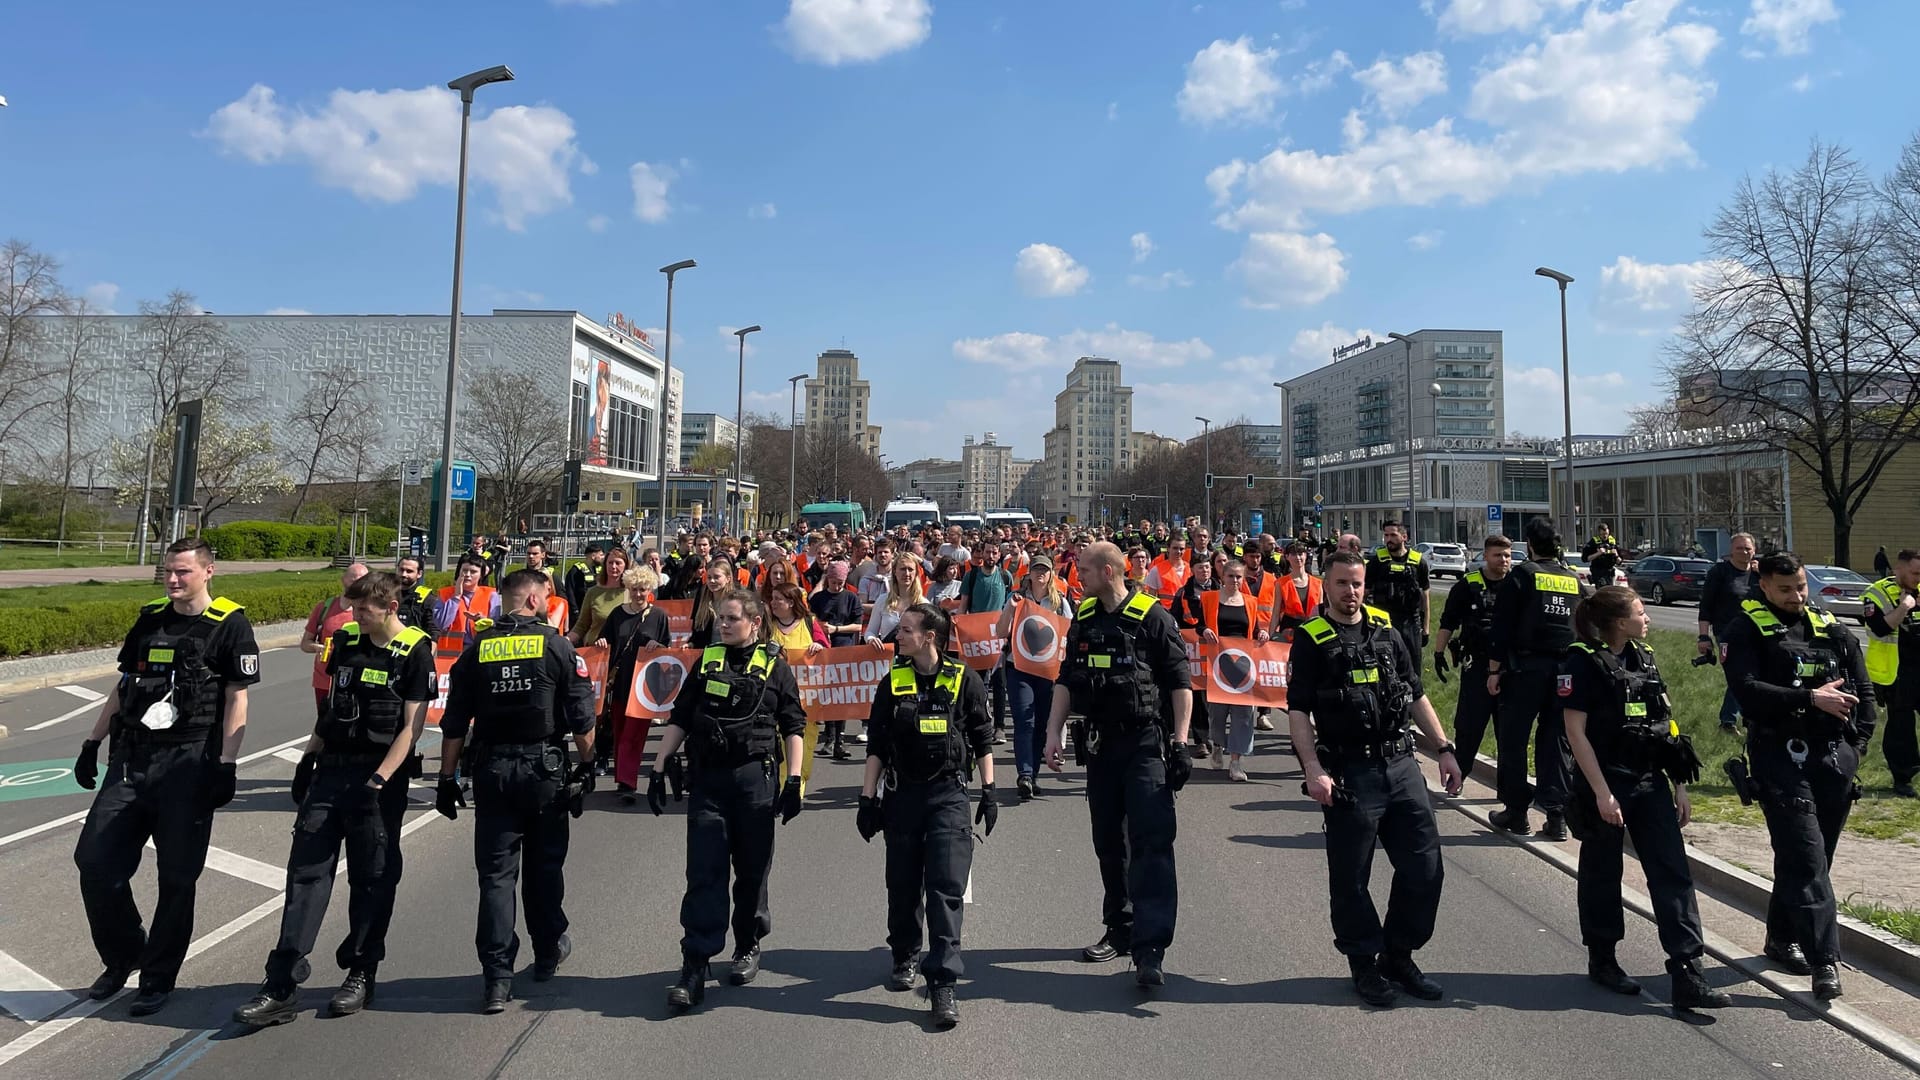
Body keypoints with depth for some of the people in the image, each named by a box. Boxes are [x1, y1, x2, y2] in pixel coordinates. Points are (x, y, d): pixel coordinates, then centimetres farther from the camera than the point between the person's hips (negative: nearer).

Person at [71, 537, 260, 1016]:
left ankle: (158, 979, 17)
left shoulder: (229, 625, -6)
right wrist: (93, 742, 16)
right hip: (131, 757, 6)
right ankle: (123, 956, 26)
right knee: (94, 859, 3)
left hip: (188, 762, -6)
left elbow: (236, 700, -8)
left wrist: (226, 763, -13)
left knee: (177, 877, 1)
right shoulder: (149, 620, 12)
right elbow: (123, 687, 20)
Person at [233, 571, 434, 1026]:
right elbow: (330, 708, 18)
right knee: (306, 872, 2)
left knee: (372, 879, 7)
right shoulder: (345, 640, 8)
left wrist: (379, 780, -19)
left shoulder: (415, 652, -9)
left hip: (378, 780, -5)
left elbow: (412, 726, -12)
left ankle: (361, 975, 22)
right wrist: (308, 758, 13)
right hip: (330, 771, 5)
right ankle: (281, 987, 7)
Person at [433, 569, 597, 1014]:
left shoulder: (477, 649, 2)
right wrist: (586, 763, 6)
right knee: (545, 865, 15)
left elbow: (454, 724, 3)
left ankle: (497, 977, 4)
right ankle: (548, 952, 31)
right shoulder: (557, 645, -7)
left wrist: (447, 778, 11)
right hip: (545, 767, -1)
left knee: (495, 872, 6)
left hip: (492, 769, 2)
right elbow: (582, 717, -7)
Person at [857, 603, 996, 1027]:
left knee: (946, 887, -8)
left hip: (948, 794, -3)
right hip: (902, 794, 3)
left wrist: (989, 791, 1)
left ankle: (943, 982, -4)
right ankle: (904, 958, 34)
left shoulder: (964, 679, -2)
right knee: (902, 886, 12)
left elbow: (982, 739, 4)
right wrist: (867, 798, 4)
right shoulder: (892, 683, 5)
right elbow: (876, 746, 8)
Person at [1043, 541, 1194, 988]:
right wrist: (1054, 733, 7)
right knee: (1108, 843, 14)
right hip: (1100, 742, 6)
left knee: (1151, 841, -11)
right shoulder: (1083, 619, 9)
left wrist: (1180, 740, -11)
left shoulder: (1152, 616, -8)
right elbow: (1066, 680, 15)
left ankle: (1150, 950, -9)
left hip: (1146, 742, -6)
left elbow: (1180, 682, -6)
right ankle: (1120, 929, 29)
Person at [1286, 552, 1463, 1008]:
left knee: (1425, 866, 8)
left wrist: (1444, 749, 10)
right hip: (1348, 773, -4)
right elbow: (1298, 710, -8)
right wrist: (1314, 770, -17)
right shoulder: (1311, 639, -4)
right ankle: (1365, 964, 23)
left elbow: (1416, 696, 17)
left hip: (1401, 765, 5)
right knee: (1351, 877, 5)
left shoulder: (1386, 630, 11)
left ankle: (1399, 956, 26)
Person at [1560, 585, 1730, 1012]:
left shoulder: (1644, 657, 9)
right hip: (1606, 784, -6)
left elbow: (1666, 724, 13)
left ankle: (1687, 975, 3)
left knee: (1674, 874, 1)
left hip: (1650, 783, 6)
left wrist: (1679, 784, 10)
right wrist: (1602, 793, -17)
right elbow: (1576, 732, -14)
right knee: (1602, 874, 8)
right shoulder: (1583, 662, -12)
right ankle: (1602, 961, 24)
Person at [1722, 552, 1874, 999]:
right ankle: (1825, 960, -9)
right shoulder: (1747, 630, -1)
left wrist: (1856, 743, 5)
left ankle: (1783, 936, 27)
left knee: (1814, 857, 11)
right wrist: (1810, 698, -19)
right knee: (1806, 857, -10)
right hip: (1780, 756, -5)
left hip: (1834, 758, 5)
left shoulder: (1833, 631, 15)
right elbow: (1747, 690, -13)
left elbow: (1863, 692, 16)